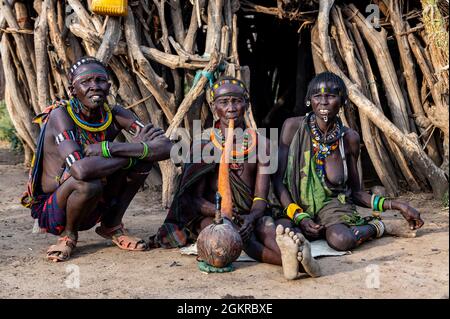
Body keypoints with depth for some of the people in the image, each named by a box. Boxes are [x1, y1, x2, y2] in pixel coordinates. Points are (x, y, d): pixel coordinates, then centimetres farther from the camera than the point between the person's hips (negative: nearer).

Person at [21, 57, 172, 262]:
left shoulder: (114, 115, -7)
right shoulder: (61, 116, -22)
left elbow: (165, 147, -21)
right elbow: (80, 169, -40)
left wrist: (108, 148, -30)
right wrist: (133, 152, -29)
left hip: (95, 206, 5)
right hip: (51, 211, -5)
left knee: (144, 154, -11)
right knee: (89, 183, -38)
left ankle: (111, 226, 4)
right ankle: (68, 235, -5)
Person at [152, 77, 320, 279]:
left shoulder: (260, 144, 6)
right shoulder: (204, 144, 2)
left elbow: (260, 197, -2)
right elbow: (195, 198, -3)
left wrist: (251, 217, -26)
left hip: (251, 215, 2)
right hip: (211, 215, -2)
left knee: (268, 226, -32)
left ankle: (292, 253, -65)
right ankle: (294, 260, -60)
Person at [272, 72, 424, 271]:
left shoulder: (349, 139, 0)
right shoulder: (293, 127, -5)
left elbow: (355, 191, 11)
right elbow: (278, 179, -5)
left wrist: (396, 206, 1)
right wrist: (299, 217, -18)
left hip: (332, 206, 0)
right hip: (294, 207, 1)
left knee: (341, 239, -36)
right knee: (278, 230, -36)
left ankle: (380, 226, -5)